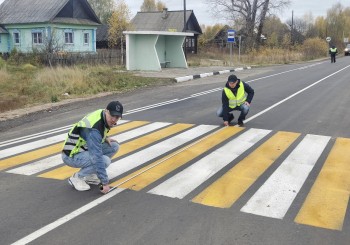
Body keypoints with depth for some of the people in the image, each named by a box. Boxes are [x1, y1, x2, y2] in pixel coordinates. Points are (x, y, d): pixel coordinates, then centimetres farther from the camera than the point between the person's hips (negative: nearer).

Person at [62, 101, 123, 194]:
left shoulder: (102, 114, -5)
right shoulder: (94, 129, -32)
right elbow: (97, 158, -34)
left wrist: (105, 138, -3)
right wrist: (105, 182, -30)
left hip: (84, 149, 9)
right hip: (72, 156, -9)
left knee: (114, 146, -2)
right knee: (105, 160, -27)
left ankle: (89, 174, 8)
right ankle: (77, 177, -5)